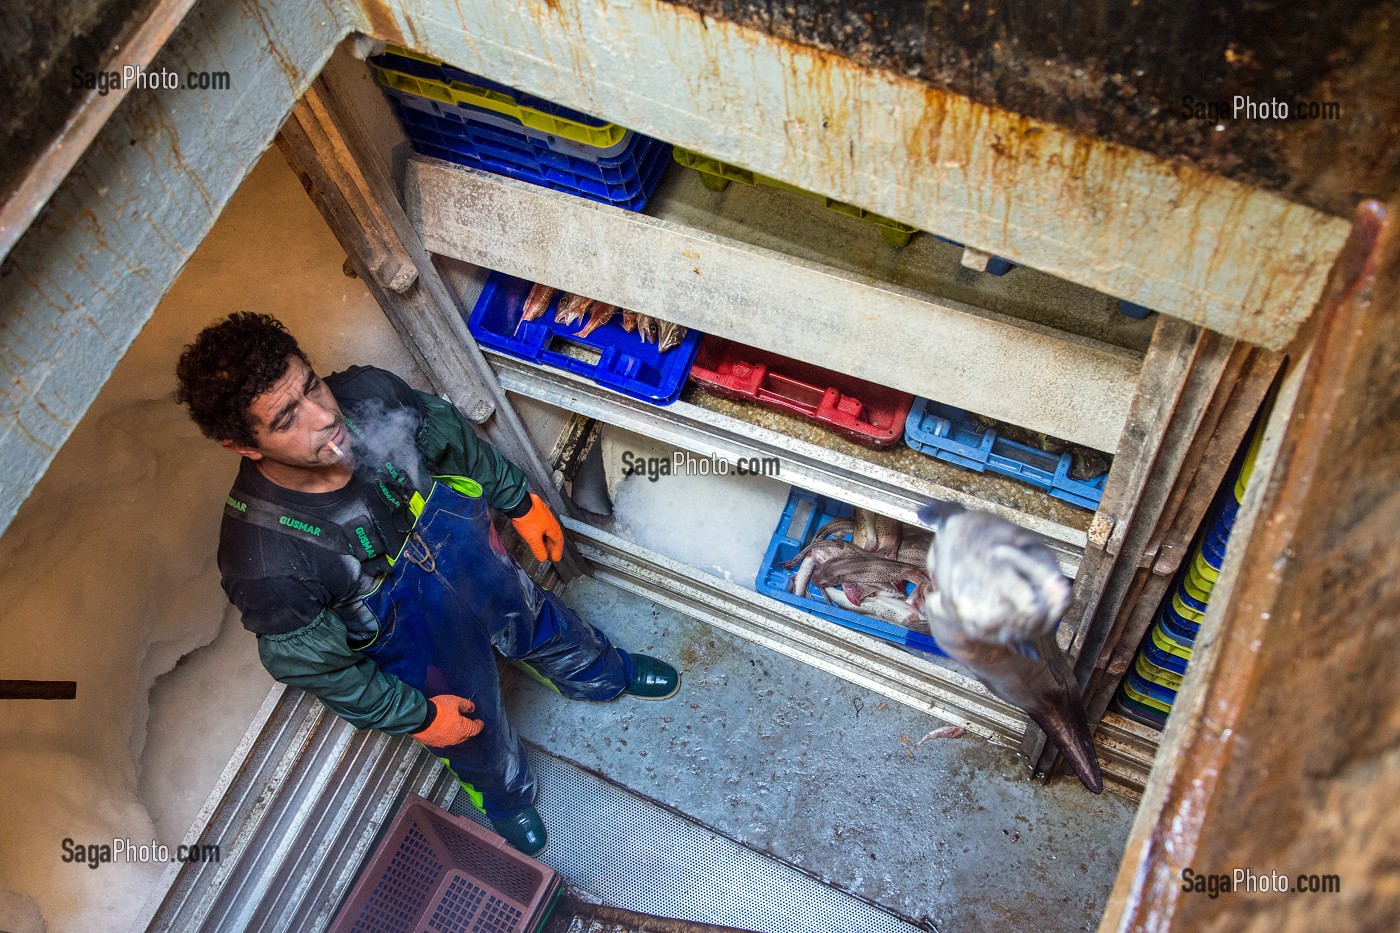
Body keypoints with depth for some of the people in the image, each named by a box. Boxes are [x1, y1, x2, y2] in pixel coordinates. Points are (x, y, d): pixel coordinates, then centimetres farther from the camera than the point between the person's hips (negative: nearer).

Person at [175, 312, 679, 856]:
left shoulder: (367, 394, -31)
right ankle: (507, 800, 64)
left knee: (541, 626, 34)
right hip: (428, 656, -3)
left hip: (478, 567, 4)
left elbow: (452, 438, -8)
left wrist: (520, 501, 5)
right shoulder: (263, 565, -41)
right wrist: (415, 716, -12)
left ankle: (606, 676, 70)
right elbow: (315, 666, -22)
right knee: (481, 738, 27)